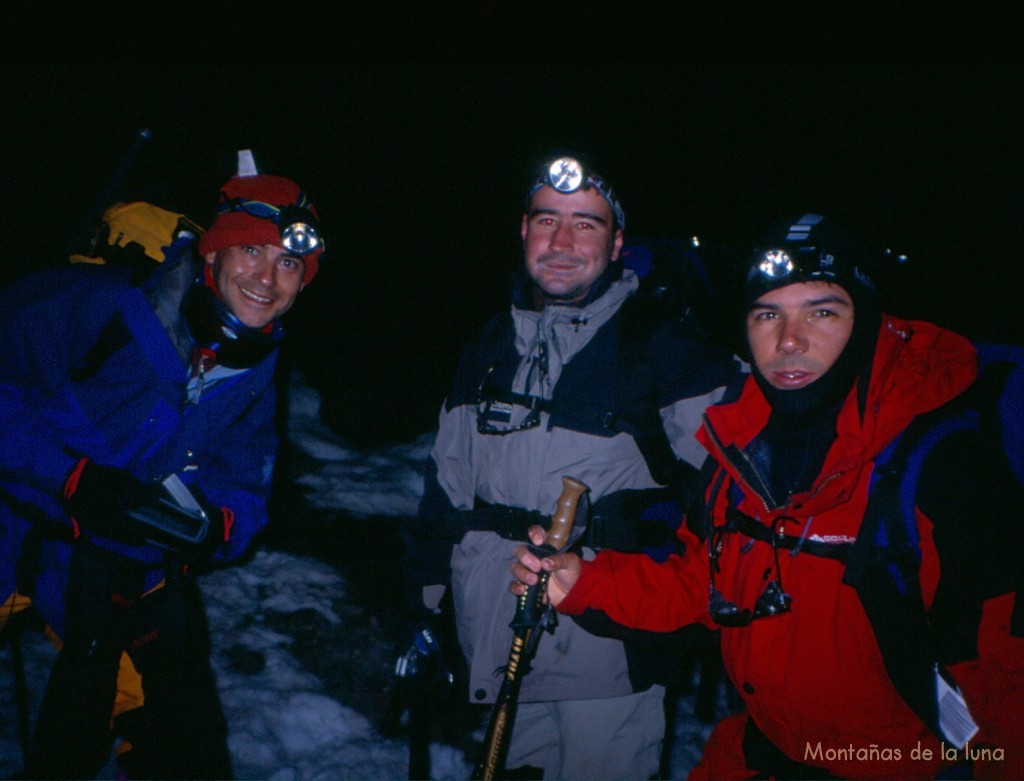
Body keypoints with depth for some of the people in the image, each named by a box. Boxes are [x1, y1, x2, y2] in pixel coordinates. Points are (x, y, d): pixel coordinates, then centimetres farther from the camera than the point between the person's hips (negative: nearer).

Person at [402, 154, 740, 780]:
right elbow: (448, 485, 14)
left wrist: (621, 522, -18)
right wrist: (424, 606, 15)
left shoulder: (664, 348, -7)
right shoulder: (490, 348, 9)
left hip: (612, 650, -5)